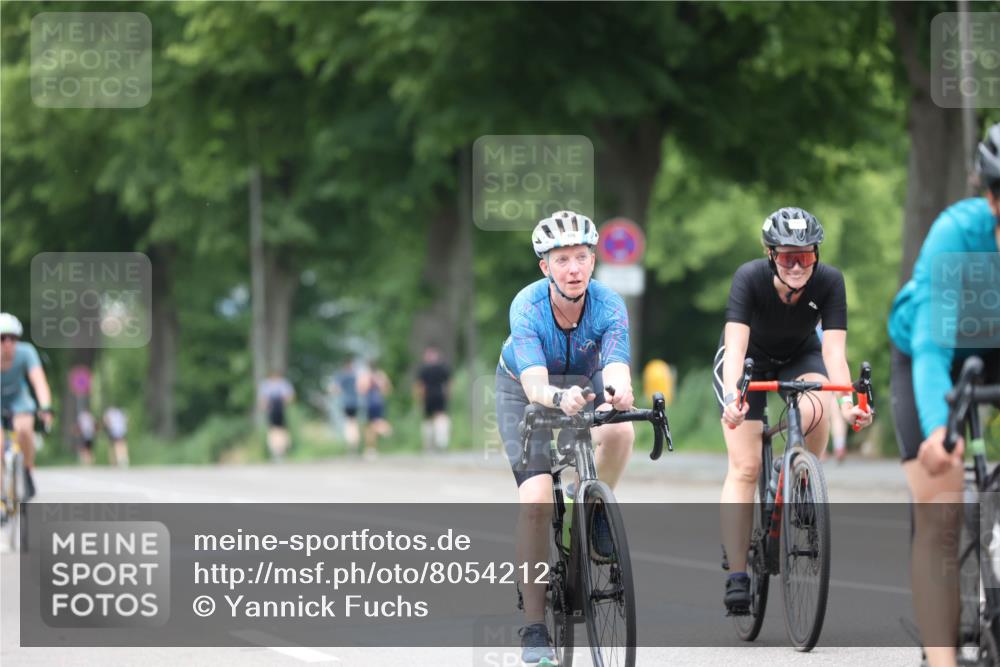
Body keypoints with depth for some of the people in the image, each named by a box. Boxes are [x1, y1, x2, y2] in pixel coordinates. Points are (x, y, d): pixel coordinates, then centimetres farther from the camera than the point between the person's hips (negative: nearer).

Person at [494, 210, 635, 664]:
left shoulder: (609, 306, -29)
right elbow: (535, 383, -44)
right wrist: (559, 398, -67)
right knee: (536, 498, -19)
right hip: (524, 390, -2)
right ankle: (534, 627, -12)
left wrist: (618, 393, -68)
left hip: (585, 383, 2)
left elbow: (616, 368, -44)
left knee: (619, 432, -33)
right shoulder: (528, 307, -32)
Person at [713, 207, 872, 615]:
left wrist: (847, 401, -49)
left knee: (814, 412, -31)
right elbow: (736, 344, -41)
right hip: (749, 361, -2)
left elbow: (834, 349, -33)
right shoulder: (750, 278, -32)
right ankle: (737, 578, -12)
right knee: (744, 467, -13)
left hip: (799, 358, 2)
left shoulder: (829, 282, -27)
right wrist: (731, 397, -57)